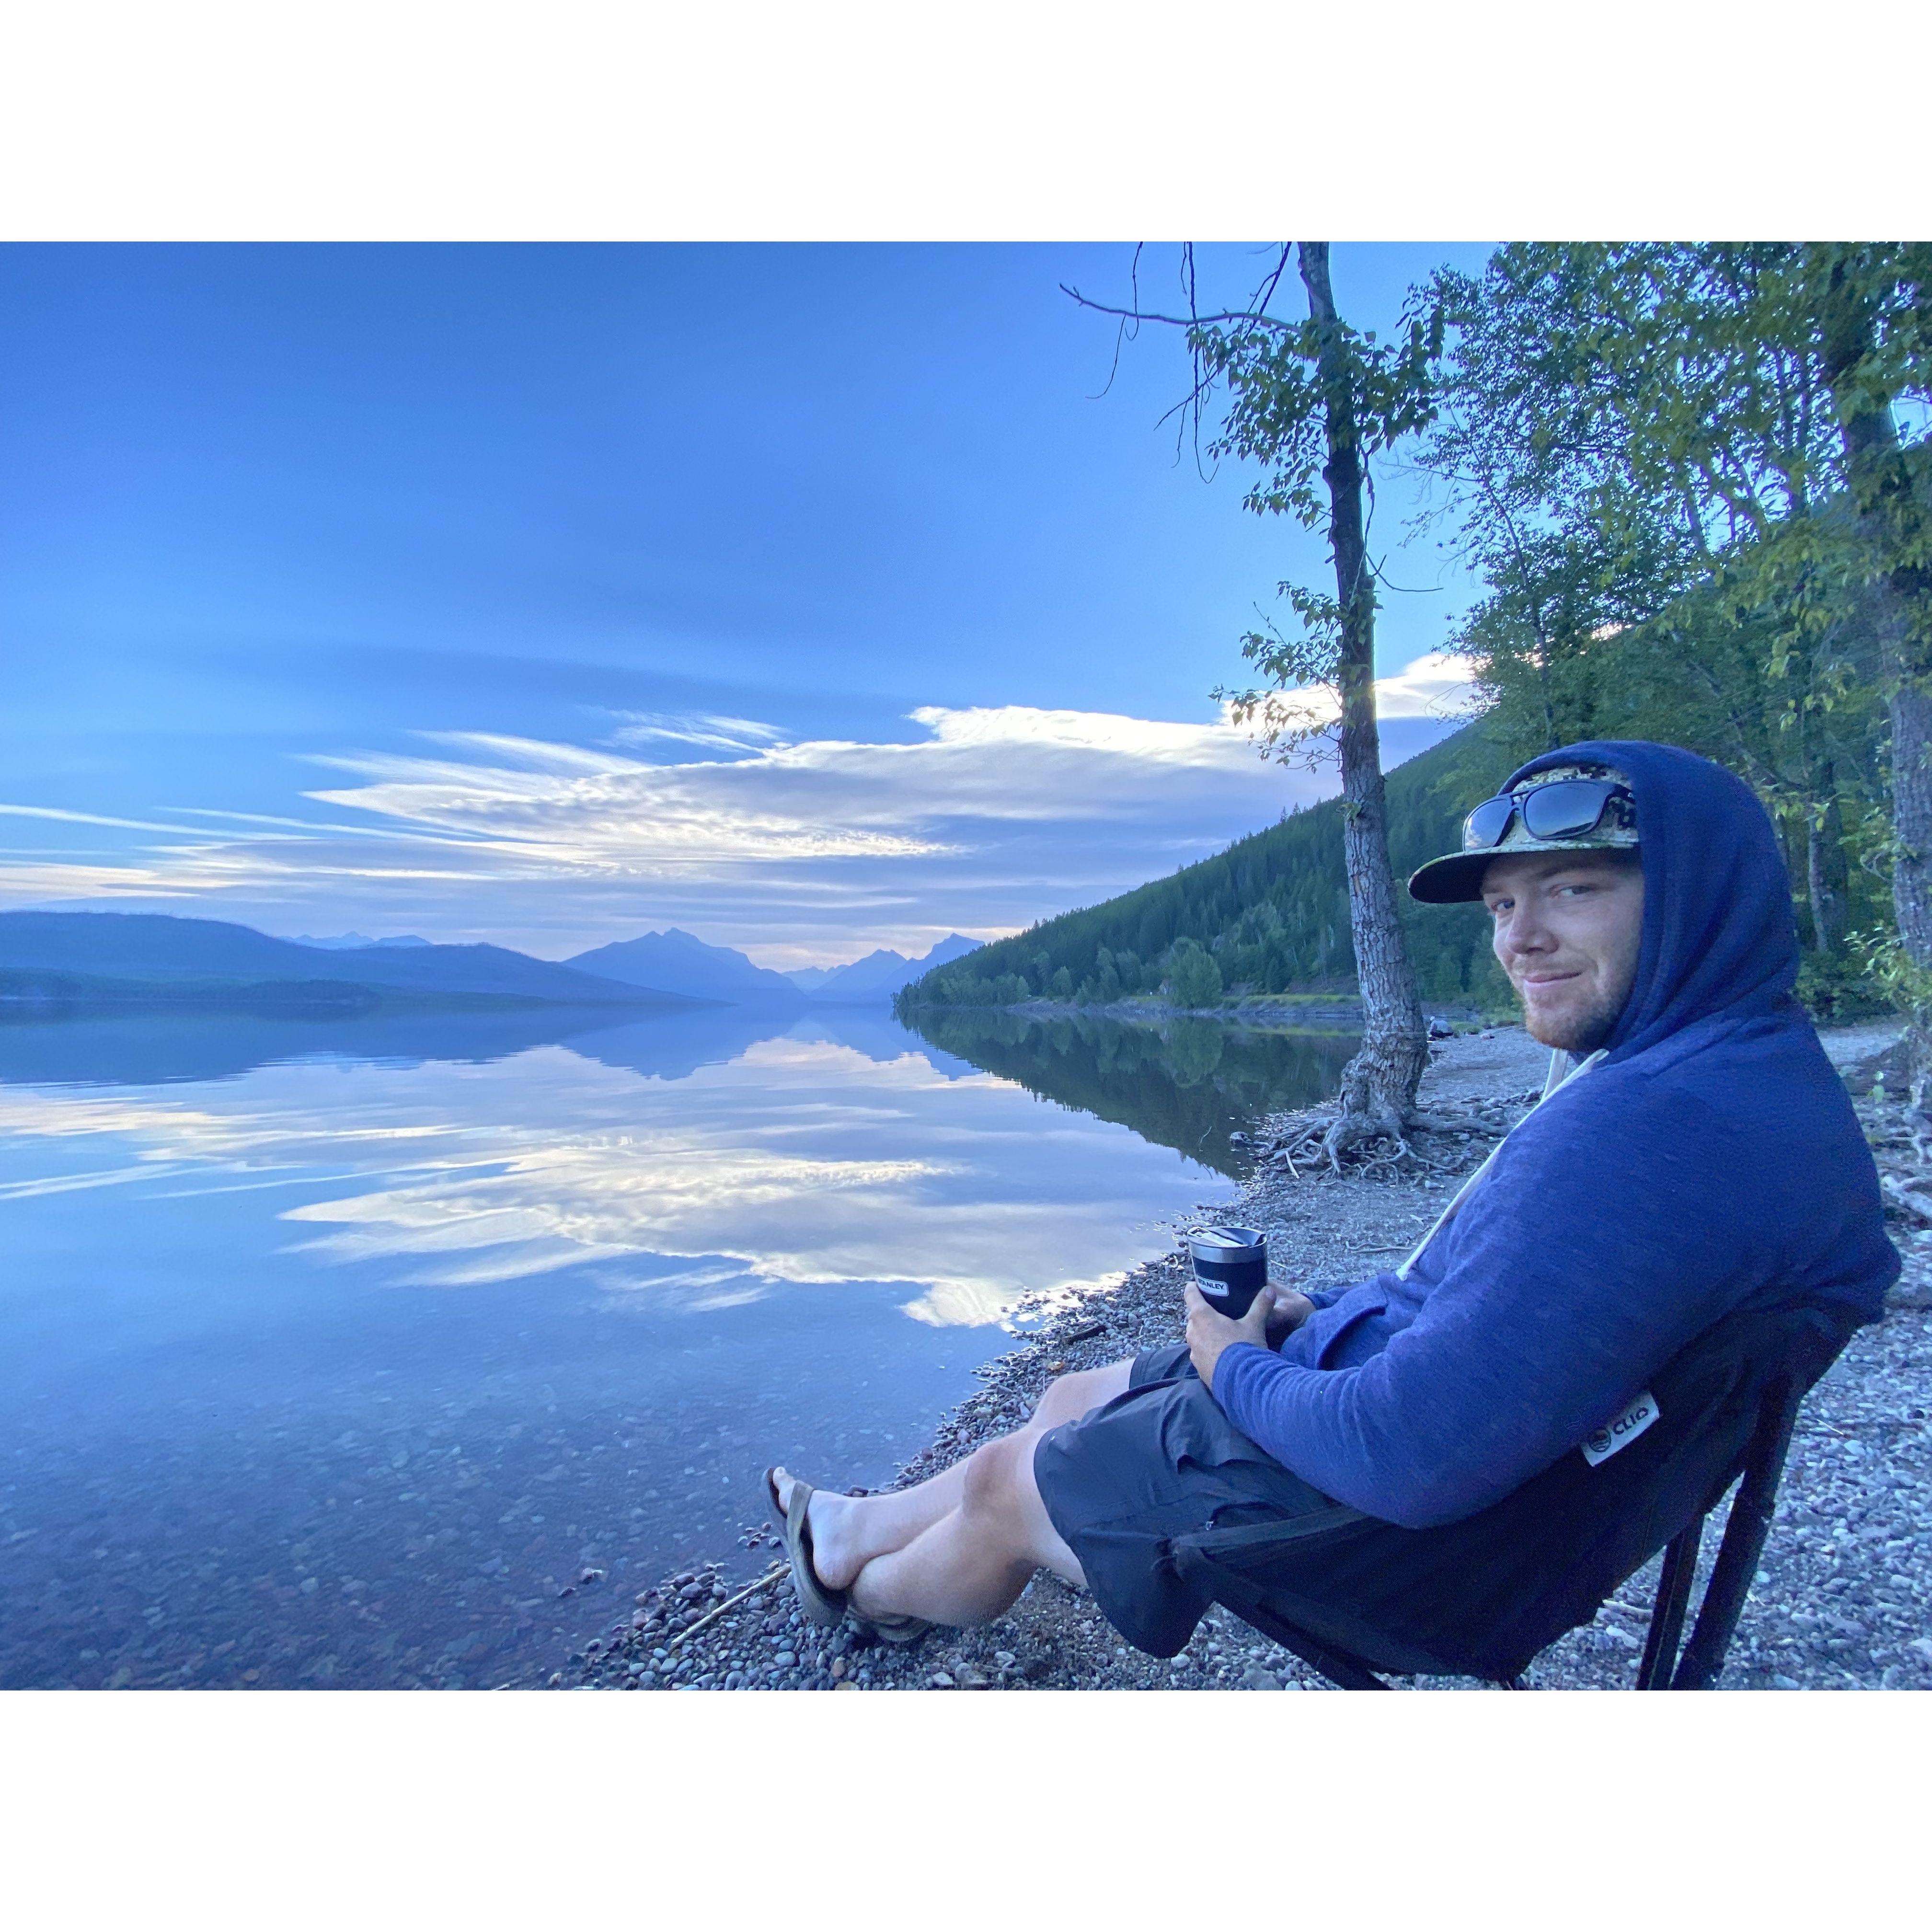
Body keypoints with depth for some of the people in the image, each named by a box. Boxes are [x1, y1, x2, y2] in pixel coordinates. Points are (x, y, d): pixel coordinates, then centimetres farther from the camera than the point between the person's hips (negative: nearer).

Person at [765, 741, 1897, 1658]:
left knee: (1005, 1487, 12)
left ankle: (872, 1592, 47)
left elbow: (1415, 1455, -34)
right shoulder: (1730, 1064, 2)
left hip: (1373, 1491, -9)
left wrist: (1240, 1368, -15)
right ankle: (858, 1532, 48)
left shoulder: (1656, 1126, -34)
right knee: (1073, 1402, 23)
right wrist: (1332, 1312, 4)